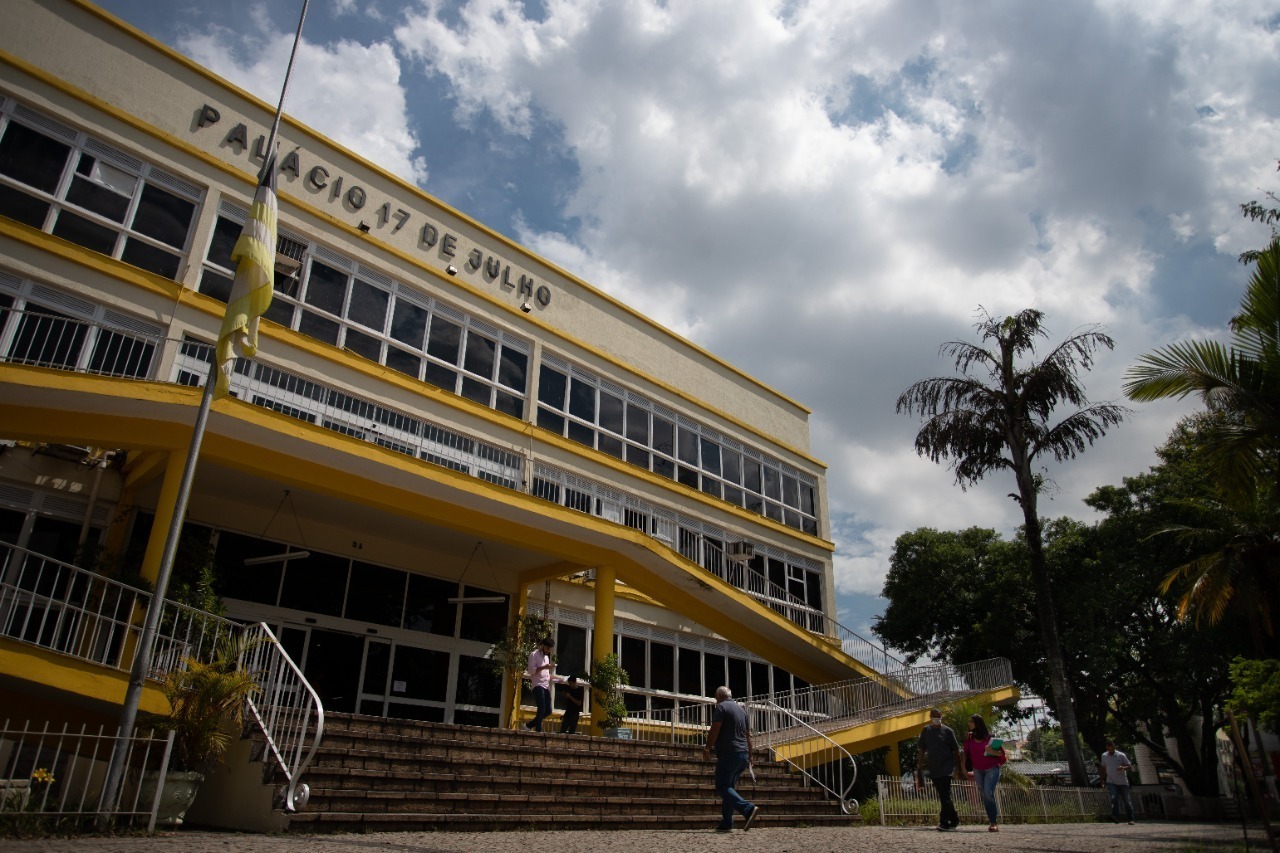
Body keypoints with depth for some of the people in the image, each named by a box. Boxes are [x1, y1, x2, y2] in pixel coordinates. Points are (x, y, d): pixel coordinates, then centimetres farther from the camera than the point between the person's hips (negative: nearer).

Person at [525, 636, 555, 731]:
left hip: (546, 686, 8)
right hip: (538, 685, -8)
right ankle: (538, 730, -9)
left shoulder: (546, 657, 25)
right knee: (542, 709, -15)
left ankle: (529, 725, 18)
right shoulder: (534, 655, -1)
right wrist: (544, 667, -19)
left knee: (548, 710, 4)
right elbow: (530, 670, -12)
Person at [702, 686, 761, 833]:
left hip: (728, 754, -8)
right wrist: (749, 756, 23)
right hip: (743, 755, 8)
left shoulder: (721, 707, -5)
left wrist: (707, 747, 0)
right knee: (729, 787, 13)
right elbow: (748, 735, 19)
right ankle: (726, 823, 9)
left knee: (722, 787, -10)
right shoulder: (742, 709, 18)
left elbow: (714, 730, -11)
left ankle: (749, 809, -26)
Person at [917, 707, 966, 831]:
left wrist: (959, 768, 1)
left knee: (945, 796, -12)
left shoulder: (947, 731, -1)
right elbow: (921, 750, 8)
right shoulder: (926, 730, 7)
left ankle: (944, 822, -12)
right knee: (943, 796, 10)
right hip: (933, 768, 4)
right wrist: (920, 765, 1)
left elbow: (956, 750, 2)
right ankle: (954, 820, 22)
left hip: (946, 768, -4)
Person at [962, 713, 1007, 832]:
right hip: (977, 770, 4)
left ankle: (995, 822, -11)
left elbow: (1002, 752, -5)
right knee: (984, 796, 4)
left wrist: (992, 751, -22)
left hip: (991, 769, -4)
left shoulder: (989, 737, -8)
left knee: (988, 793, -19)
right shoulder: (969, 738, 3)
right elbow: (966, 754, 8)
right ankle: (993, 822, 12)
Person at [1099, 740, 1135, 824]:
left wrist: (1123, 768, -25)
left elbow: (1130, 767, -4)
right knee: (1114, 798, -16)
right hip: (1111, 782, 1)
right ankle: (1115, 817, -18)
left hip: (1123, 782, -1)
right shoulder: (1104, 756, 4)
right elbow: (1104, 768, 17)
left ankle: (1131, 819, 13)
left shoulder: (1121, 755, -6)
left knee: (1127, 800, 2)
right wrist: (1103, 779, 16)